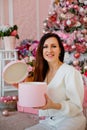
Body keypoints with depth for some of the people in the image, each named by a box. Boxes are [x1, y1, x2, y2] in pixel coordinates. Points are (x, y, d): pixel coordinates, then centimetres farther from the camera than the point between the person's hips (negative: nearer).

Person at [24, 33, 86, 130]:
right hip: (48, 122, 4)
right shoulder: (42, 73, 6)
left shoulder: (71, 72, -13)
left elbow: (77, 106, -15)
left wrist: (54, 106, -30)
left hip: (70, 121, -4)